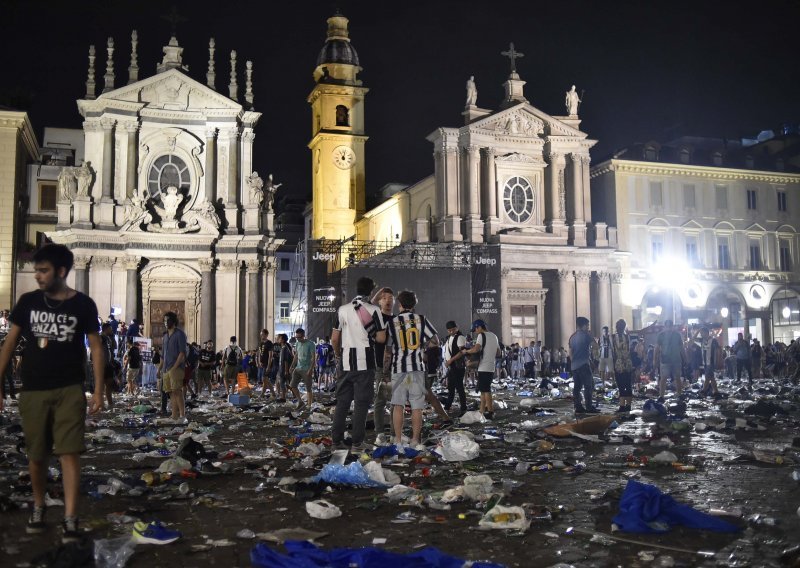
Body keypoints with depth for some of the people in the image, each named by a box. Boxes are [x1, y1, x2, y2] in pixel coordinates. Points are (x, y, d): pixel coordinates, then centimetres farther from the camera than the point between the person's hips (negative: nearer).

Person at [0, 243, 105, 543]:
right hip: (32, 391, 3)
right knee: (36, 456, 12)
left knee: (69, 454, -7)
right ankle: (38, 507, 34)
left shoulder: (83, 305, -3)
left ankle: (70, 520, -3)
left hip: (70, 391, -2)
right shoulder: (28, 302, 3)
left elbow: (96, 348, 0)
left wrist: (98, 391, -5)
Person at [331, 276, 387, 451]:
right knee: (361, 402, 2)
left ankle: (337, 439, 12)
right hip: (365, 363, -3)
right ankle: (357, 441, 2)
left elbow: (334, 339, 6)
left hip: (345, 362, 3)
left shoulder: (342, 310, 4)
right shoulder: (373, 310, -5)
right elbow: (381, 338, -5)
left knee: (342, 401, 11)